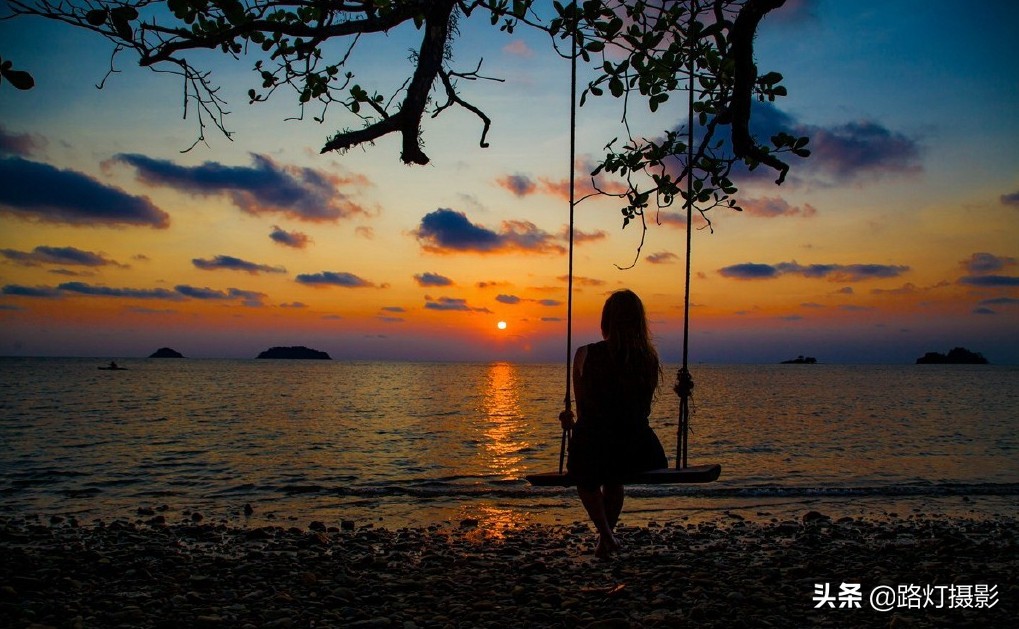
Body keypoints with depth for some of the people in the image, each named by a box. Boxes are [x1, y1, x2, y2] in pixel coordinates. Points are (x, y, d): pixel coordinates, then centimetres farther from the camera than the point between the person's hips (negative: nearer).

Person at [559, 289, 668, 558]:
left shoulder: (585, 355, -9)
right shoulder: (650, 358, -3)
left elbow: (583, 411, 1)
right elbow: (641, 411, 10)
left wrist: (572, 423, 25)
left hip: (593, 451, -2)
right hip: (636, 453, 2)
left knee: (586, 477, 33)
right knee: (614, 477, 36)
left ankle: (606, 534, 19)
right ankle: (607, 534, 44)